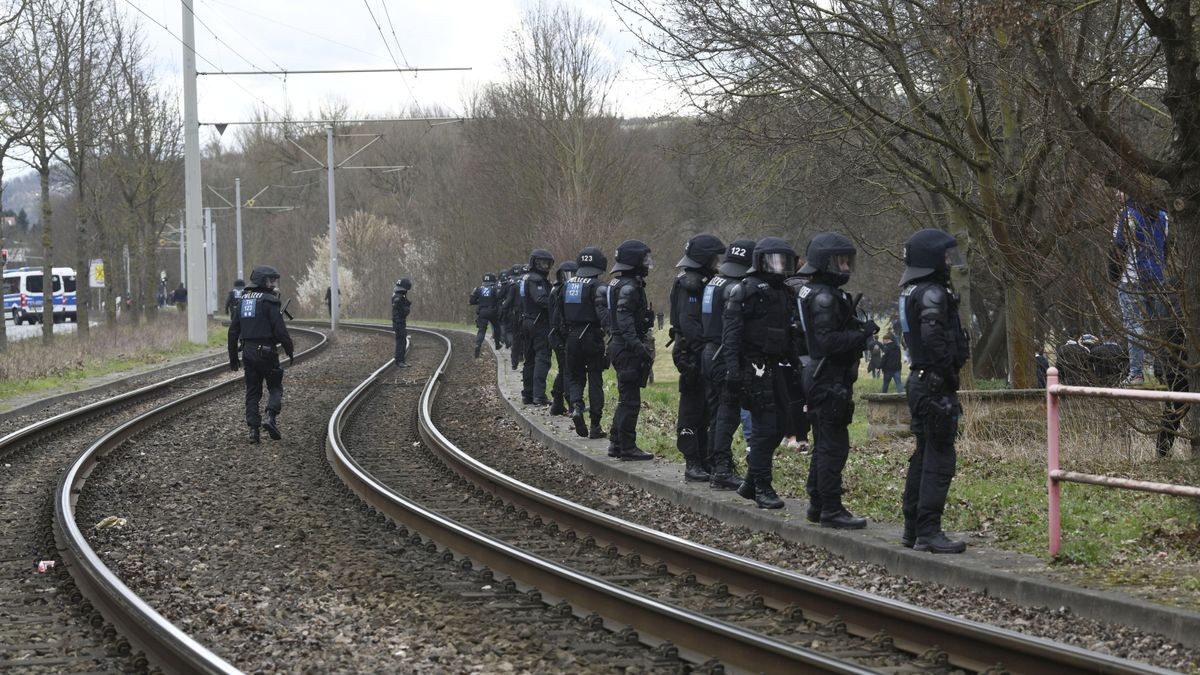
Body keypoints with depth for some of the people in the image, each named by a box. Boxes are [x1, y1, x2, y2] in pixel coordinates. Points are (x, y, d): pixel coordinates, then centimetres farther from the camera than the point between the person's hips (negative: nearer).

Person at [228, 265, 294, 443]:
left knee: (252, 392, 10)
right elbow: (280, 330, -14)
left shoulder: (243, 300, 11)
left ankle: (253, 429, 3)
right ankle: (271, 418, -15)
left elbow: (233, 330, 13)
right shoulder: (268, 301, -9)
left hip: (248, 352, 6)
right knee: (275, 388, 6)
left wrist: (233, 357, 19)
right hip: (266, 350, -6)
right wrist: (290, 352, -4)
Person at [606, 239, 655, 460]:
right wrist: (640, 348, -28)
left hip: (619, 347, 11)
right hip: (628, 349, -11)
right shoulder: (629, 287, -17)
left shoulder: (617, 284, 16)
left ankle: (616, 443, 23)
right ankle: (627, 448, -4)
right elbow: (625, 322, -24)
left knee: (626, 399, 17)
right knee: (630, 400, -6)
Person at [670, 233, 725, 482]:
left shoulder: (704, 281, 17)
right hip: (692, 354, -10)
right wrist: (705, 347, -26)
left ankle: (703, 460, 19)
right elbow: (689, 322, -22)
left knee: (705, 409, 13)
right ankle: (692, 464, -2)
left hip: (705, 353, 10)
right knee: (692, 408, -5)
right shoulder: (689, 283, -14)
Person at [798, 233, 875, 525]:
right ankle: (831, 511, -6)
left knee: (824, 445, 16)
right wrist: (862, 334, -19)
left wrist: (860, 328, 7)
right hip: (830, 379, -11)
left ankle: (818, 506, 23)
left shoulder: (830, 294, 16)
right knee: (834, 446, -8)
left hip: (822, 378, 11)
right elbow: (827, 341, -25)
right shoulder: (824, 298, -17)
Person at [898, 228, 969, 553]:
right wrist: (948, 372, -19)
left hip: (919, 381, 10)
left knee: (924, 455, 16)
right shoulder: (932, 293, -16)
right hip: (935, 383, -10)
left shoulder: (911, 293, 15)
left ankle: (913, 529, 21)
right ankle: (928, 532, -10)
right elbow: (933, 338, -26)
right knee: (939, 458, -8)